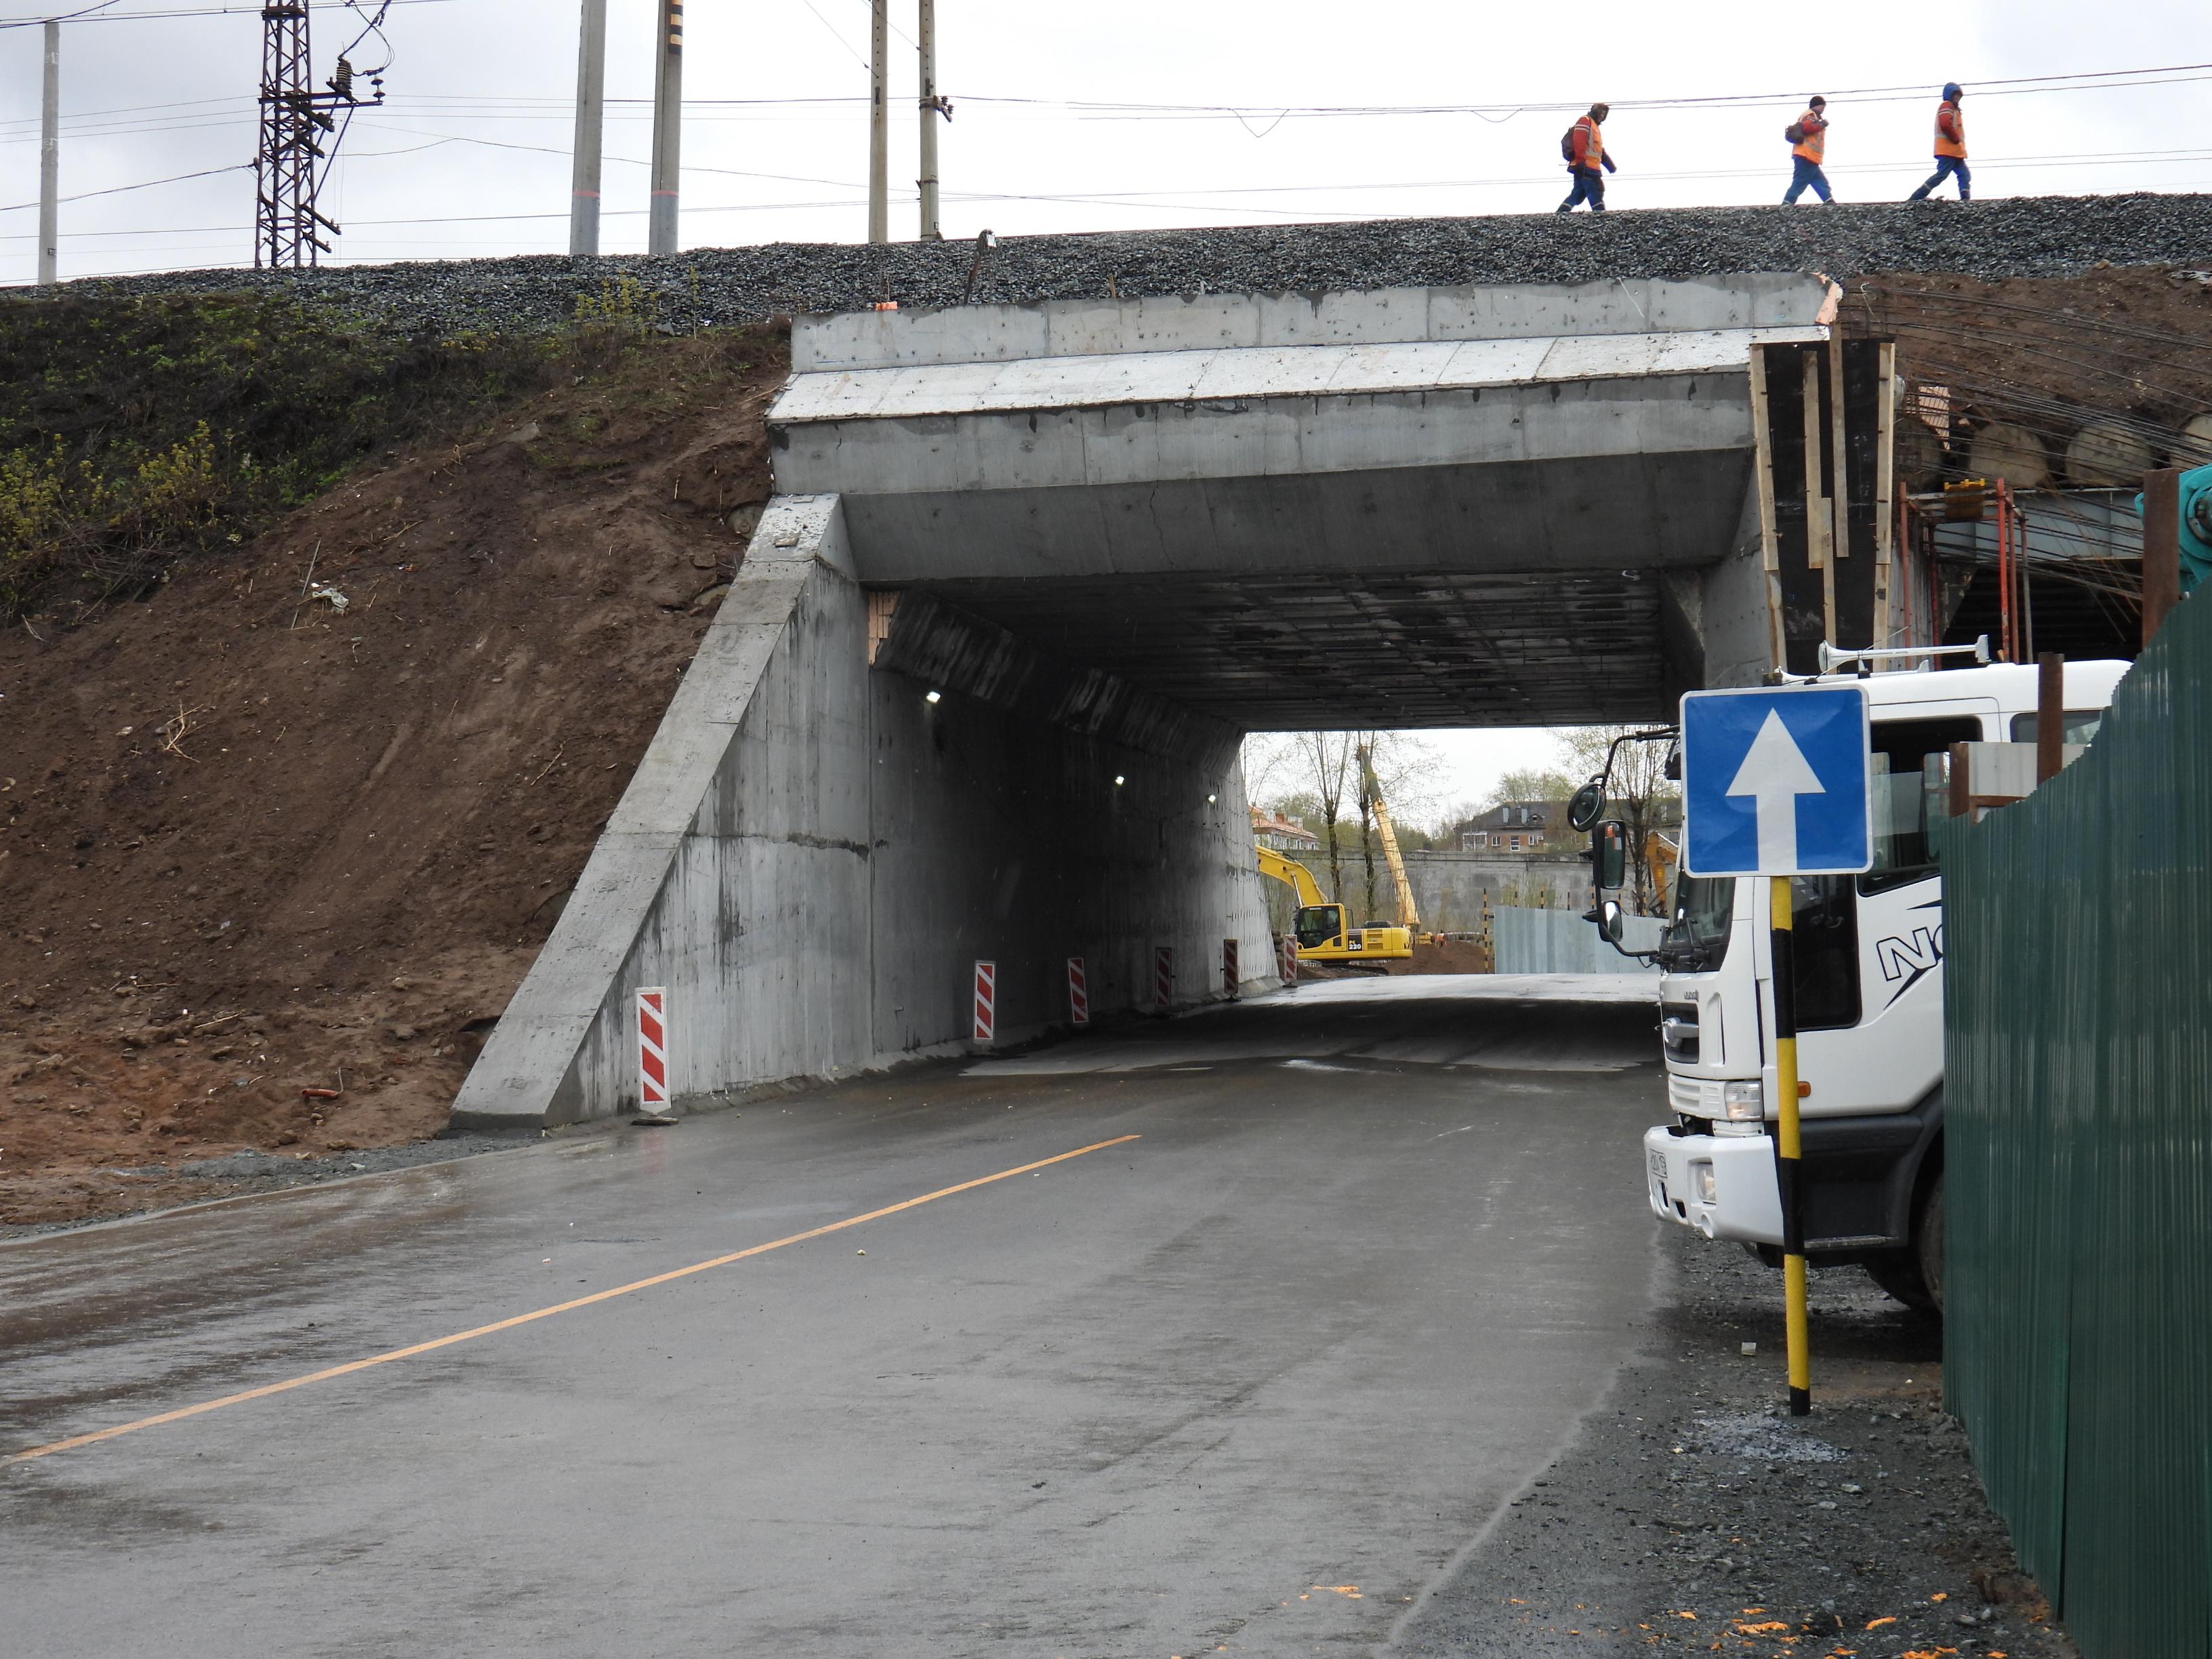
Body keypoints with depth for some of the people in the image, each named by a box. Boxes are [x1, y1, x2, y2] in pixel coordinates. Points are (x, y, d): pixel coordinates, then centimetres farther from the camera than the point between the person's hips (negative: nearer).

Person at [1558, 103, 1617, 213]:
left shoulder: (1594, 126, 30)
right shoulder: (1586, 121, 0)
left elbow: (1600, 151, 31)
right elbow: (1579, 141, -16)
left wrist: (1610, 164, 20)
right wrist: (1581, 161, -24)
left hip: (1591, 168, 10)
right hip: (1585, 167, -10)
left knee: (1578, 194, 7)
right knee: (1595, 193, -12)